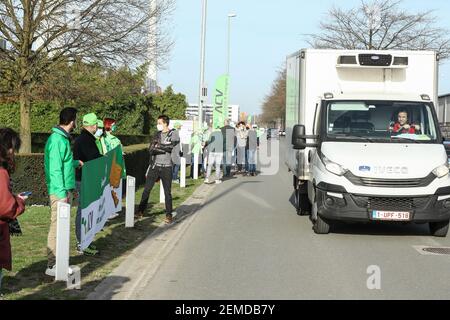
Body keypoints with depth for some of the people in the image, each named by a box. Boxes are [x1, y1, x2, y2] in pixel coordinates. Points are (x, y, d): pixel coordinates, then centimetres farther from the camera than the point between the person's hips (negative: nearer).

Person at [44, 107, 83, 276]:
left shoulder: (63, 138, 13)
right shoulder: (57, 140, -17)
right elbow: (55, 169, -21)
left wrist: (76, 163, 39)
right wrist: (62, 193, -23)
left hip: (66, 189, 10)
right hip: (60, 191, -10)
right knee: (57, 226, -6)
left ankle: (59, 260, 24)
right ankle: (52, 265, -2)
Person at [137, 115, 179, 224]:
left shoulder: (173, 133, -1)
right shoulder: (157, 134, 9)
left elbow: (174, 143, -20)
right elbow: (151, 149, -2)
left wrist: (159, 146, -11)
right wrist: (165, 147, -15)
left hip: (166, 167, -4)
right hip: (155, 166, 4)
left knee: (167, 192, 1)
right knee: (147, 189, 5)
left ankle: (169, 215, 9)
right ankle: (141, 211, 16)